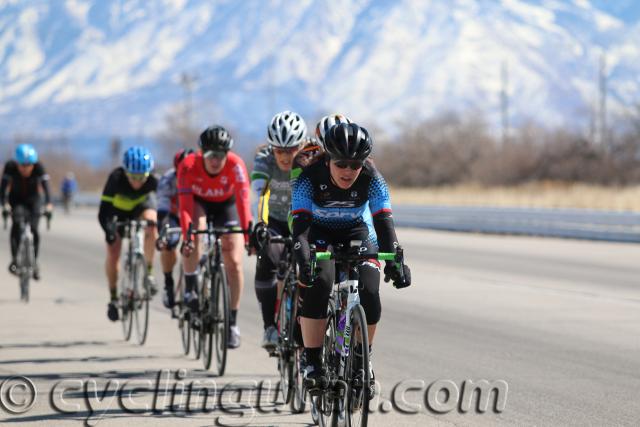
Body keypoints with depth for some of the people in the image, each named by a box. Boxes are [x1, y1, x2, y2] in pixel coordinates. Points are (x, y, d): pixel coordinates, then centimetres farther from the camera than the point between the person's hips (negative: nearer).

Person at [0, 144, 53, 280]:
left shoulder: (38, 167, -25)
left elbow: (46, 187, -31)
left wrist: (48, 205, -46)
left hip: (33, 199, 0)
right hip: (16, 199, 0)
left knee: (33, 229, -13)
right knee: (17, 223, -27)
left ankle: (34, 262, 7)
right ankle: (15, 259, -20)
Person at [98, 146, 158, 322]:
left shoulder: (154, 181, -34)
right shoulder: (116, 179, -37)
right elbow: (104, 212, -38)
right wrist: (109, 231, -54)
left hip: (143, 204, 0)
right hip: (118, 208, 0)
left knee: (151, 226, -33)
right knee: (113, 252, -11)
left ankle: (148, 273, -17)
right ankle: (113, 298, 9)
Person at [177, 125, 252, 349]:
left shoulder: (235, 164, -34)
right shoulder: (189, 165, -33)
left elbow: (243, 200, -39)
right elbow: (185, 204, -37)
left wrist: (248, 233, -49)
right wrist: (186, 235, -49)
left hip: (226, 204, 0)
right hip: (199, 202, 0)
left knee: (234, 262, -10)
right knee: (195, 231, -35)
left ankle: (232, 322, 2)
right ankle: (190, 287, -15)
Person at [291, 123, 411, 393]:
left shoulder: (371, 179, -24)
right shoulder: (310, 177, -28)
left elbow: (383, 221, -30)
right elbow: (300, 222, -36)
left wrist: (393, 260, -45)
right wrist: (303, 259, -53)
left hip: (358, 232, 2)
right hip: (319, 232, -1)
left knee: (369, 295, -20)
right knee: (319, 283, -30)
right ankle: (311, 360, -18)